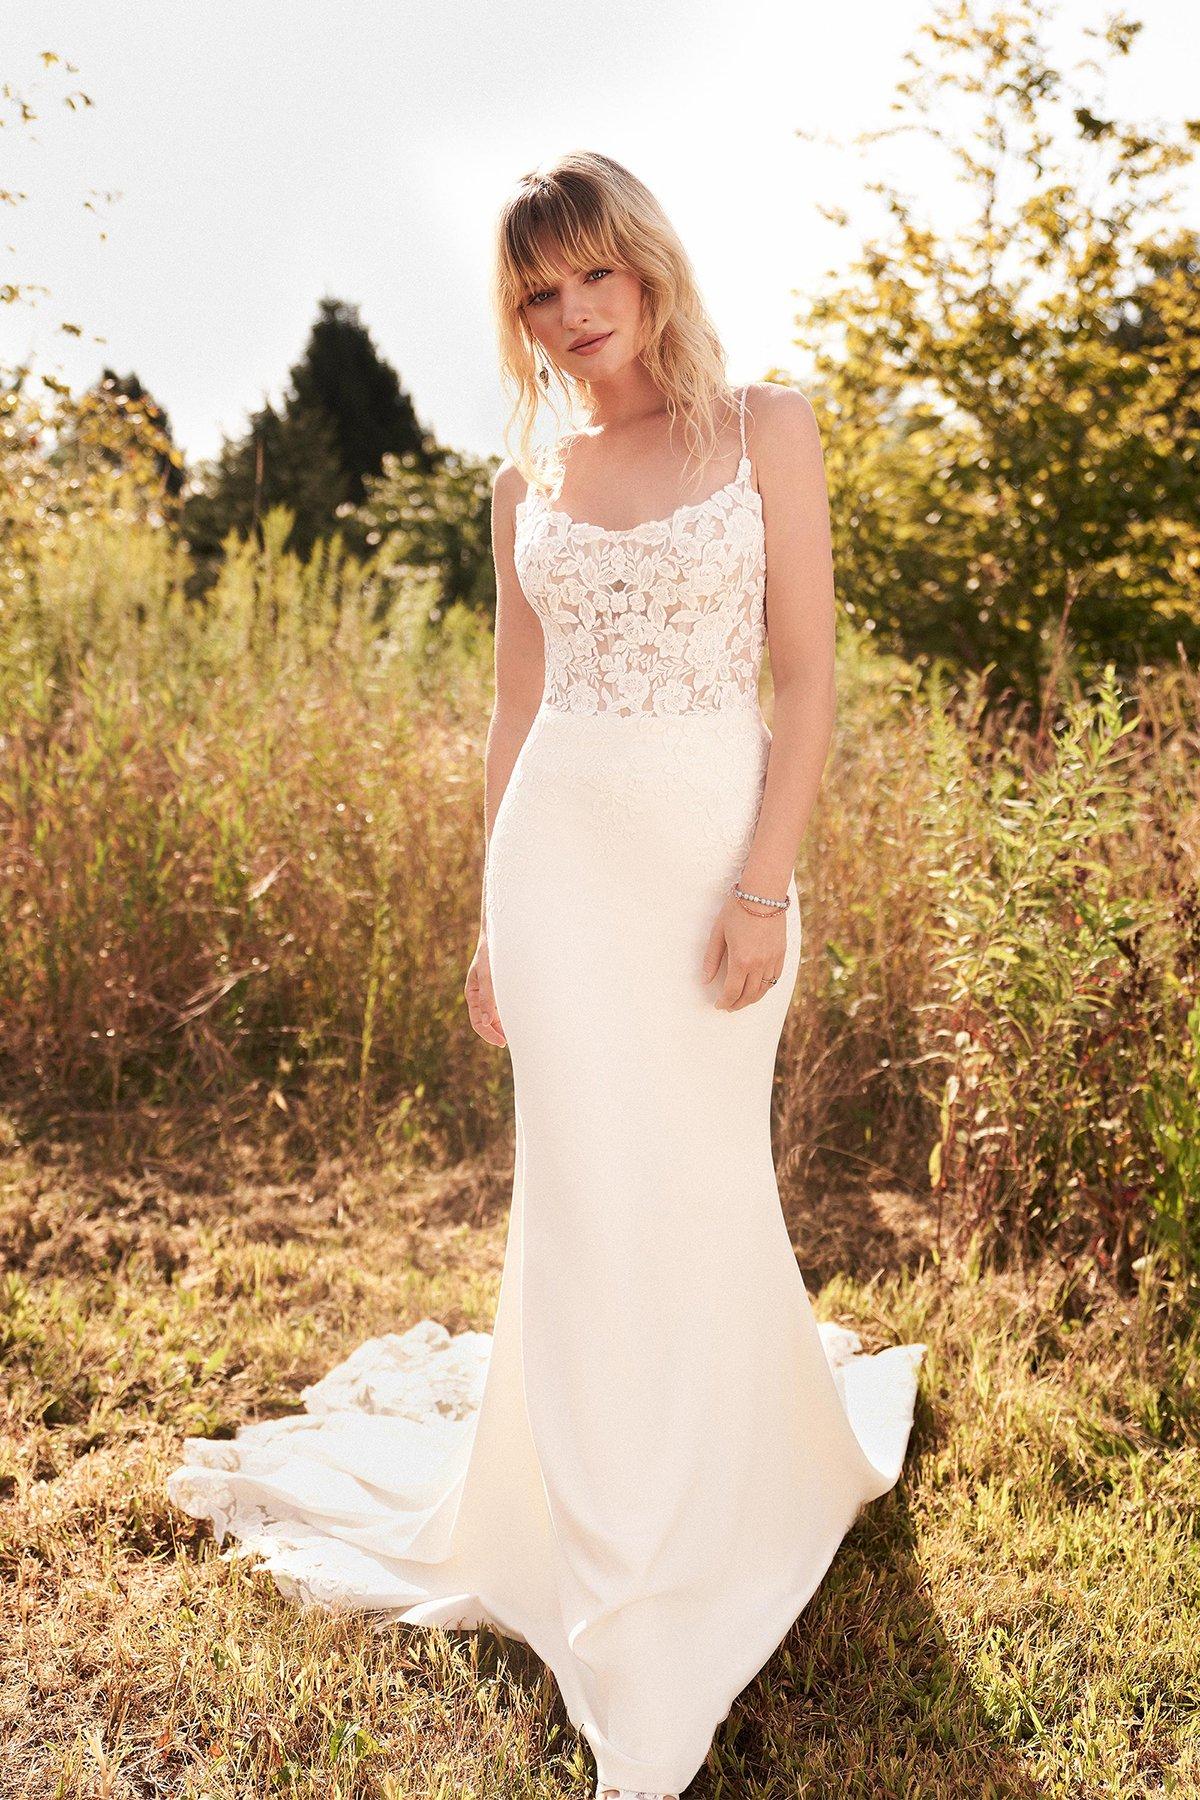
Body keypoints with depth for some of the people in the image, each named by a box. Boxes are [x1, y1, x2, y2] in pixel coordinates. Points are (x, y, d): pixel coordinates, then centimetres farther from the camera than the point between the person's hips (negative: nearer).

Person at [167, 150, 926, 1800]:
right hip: (564, 856, 2)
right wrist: (491, 924, 8)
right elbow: (516, 713, 11)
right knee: (594, 1191, 3)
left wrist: (763, 886, -12)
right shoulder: (527, 486, 10)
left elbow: (809, 675, -4)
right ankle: (630, 1617, 19)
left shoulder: (767, 428, 2)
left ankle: (752, 1467, 37)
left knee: (705, 1183, 7)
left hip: (720, 845, -2)